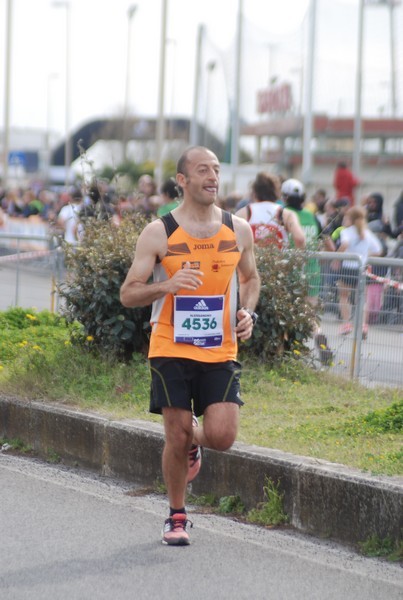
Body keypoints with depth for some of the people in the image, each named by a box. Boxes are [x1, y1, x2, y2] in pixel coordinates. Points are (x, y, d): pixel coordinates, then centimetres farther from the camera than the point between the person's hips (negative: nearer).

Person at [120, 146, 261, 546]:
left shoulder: (238, 231, 4)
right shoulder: (158, 233, -5)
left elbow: (250, 278, 21)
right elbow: (128, 294, -5)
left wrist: (248, 312, 1)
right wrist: (167, 286, -23)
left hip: (220, 352, 2)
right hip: (171, 349, -2)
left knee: (222, 436, -9)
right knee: (176, 436, -1)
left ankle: (193, 441, 29)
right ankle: (176, 517, 19)